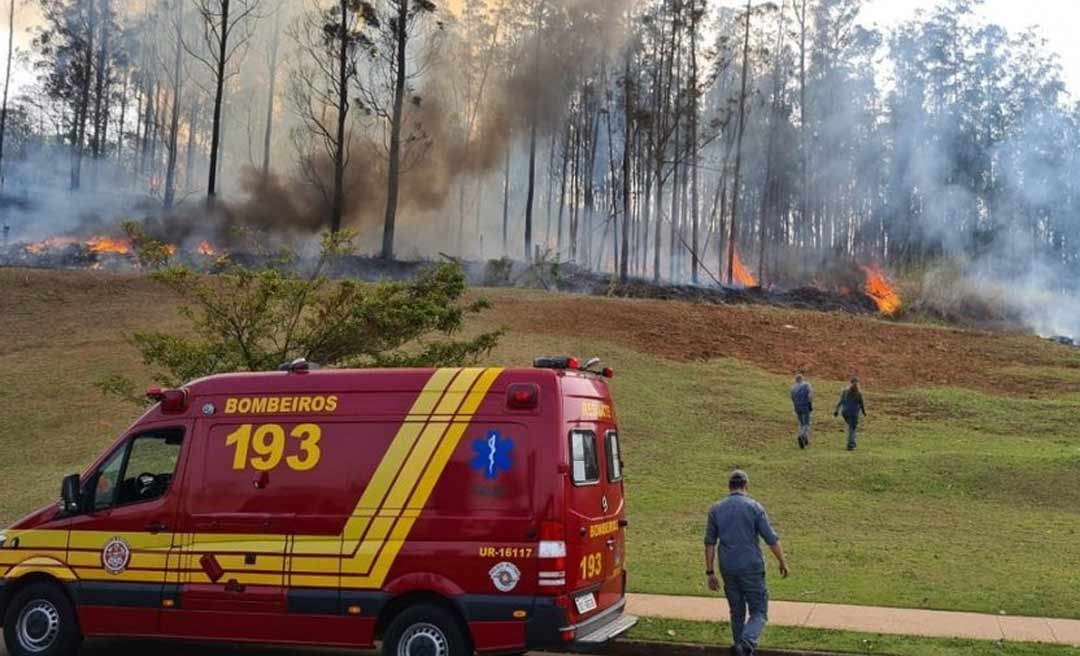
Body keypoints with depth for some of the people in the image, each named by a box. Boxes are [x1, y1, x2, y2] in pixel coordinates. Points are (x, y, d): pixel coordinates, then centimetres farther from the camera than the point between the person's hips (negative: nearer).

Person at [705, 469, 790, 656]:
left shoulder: (716, 509, 2)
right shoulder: (754, 507, -7)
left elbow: (710, 543, 2)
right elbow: (772, 539, -5)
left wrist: (710, 573, 6)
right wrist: (783, 562, 9)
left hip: (728, 569, 4)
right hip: (751, 568, -3)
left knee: (737, 612, 17)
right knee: (759, 613, 2)